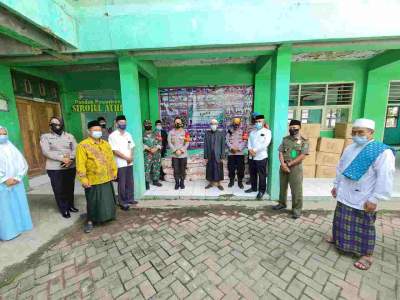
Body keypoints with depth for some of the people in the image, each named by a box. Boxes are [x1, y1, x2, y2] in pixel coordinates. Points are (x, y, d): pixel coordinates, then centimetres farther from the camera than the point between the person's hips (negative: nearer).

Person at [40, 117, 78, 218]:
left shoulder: (70, 136, 9)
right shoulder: (45, 137, 1)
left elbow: (75, 149, 0)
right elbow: (46, 152, -11)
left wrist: (70, 159, -17)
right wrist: (62, 158, -20)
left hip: (70, 167, 3)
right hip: (54, 168, -2)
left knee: (70, 188, 12)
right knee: (59, 190, 5)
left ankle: (70, 205, 30)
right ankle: (64, 209, 19)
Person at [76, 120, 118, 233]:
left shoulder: (106, 144, 8)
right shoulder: (83, 145, -11)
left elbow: (111, 159, 12)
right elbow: (81, 164, -14)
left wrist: (114, 172, 12)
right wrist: (83, 179, -17)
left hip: (106, 179, 5)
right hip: (93, 180, -5)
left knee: (107, 200, 17)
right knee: (93, 202, 9)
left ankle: (106, 216, 38)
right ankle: (90, 221, 28)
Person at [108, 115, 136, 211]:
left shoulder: (128, 134, 10)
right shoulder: (113, 136, -9)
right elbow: (115, 151, -13)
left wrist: (131, 157, -6)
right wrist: (126, 158, -12)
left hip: (129, 162, 6)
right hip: (120, 163, -5)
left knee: (130, 182, 14)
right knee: (122, 183, 4)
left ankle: (129, 198, 29)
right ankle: (122, 202, 17)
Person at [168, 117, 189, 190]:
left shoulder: (185, 132, 2)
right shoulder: (171, 132, 3)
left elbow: (187, 143, -3)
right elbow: (169, 143, -3)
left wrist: (181, 150, -14)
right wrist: (175, 150, -14)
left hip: (183, 155, 0)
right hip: (174, 155, 0)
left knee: (183, 170, 7)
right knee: (176, 170, 5)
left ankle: (182, 183, 23)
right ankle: (177, 183, 21)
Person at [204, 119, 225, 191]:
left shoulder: (221, 133, -1)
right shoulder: (207, 133, 2)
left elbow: (223, 146, -2)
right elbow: (205, 145, 0)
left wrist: (222, 157, -6)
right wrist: (205, 156, -3)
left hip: (218, 156, -1)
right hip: (209, 156, 1)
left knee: (218, 170, 6)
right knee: (210, 170, 10)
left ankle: (219, 184, 21)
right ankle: (210, 183, 26)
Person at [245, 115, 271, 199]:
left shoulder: (267, 131, -2)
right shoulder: (252, 132, 16)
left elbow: (265, 143, -14)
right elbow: (249, 142, 8)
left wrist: (255, 150, -17)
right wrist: (250, 150, -12)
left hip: (261, 156, -5)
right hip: (252, 157, 6)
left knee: (262, 175, 3)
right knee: (252, 173, 15)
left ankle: (262, 190, 18)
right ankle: (253, 187, 32)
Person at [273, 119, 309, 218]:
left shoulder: (304, 141, -4)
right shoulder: (285, 139, 8)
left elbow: (302, 156, -12)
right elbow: (281, 153, 3)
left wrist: (289, 164, -13)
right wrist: (283, 164, -12)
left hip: (296, 168, -4)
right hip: (283, 167, 4)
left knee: (296, 190, 2)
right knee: (282, 187, 15)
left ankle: (296, 209, 17)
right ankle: (282, 203, 32)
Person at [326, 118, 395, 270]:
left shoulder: (382, 152, -15)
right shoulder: (350, 148, 7)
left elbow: (384, 178, -18)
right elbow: (340, 168, 15)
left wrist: (374, 199, -19)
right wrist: (336, 185, 17)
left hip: (363, 200, -6)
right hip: (344, 195, 6)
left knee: (364, 227, 8)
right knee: (341, 220, 20)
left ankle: (367, 255, 26)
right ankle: (338, 238, 41)